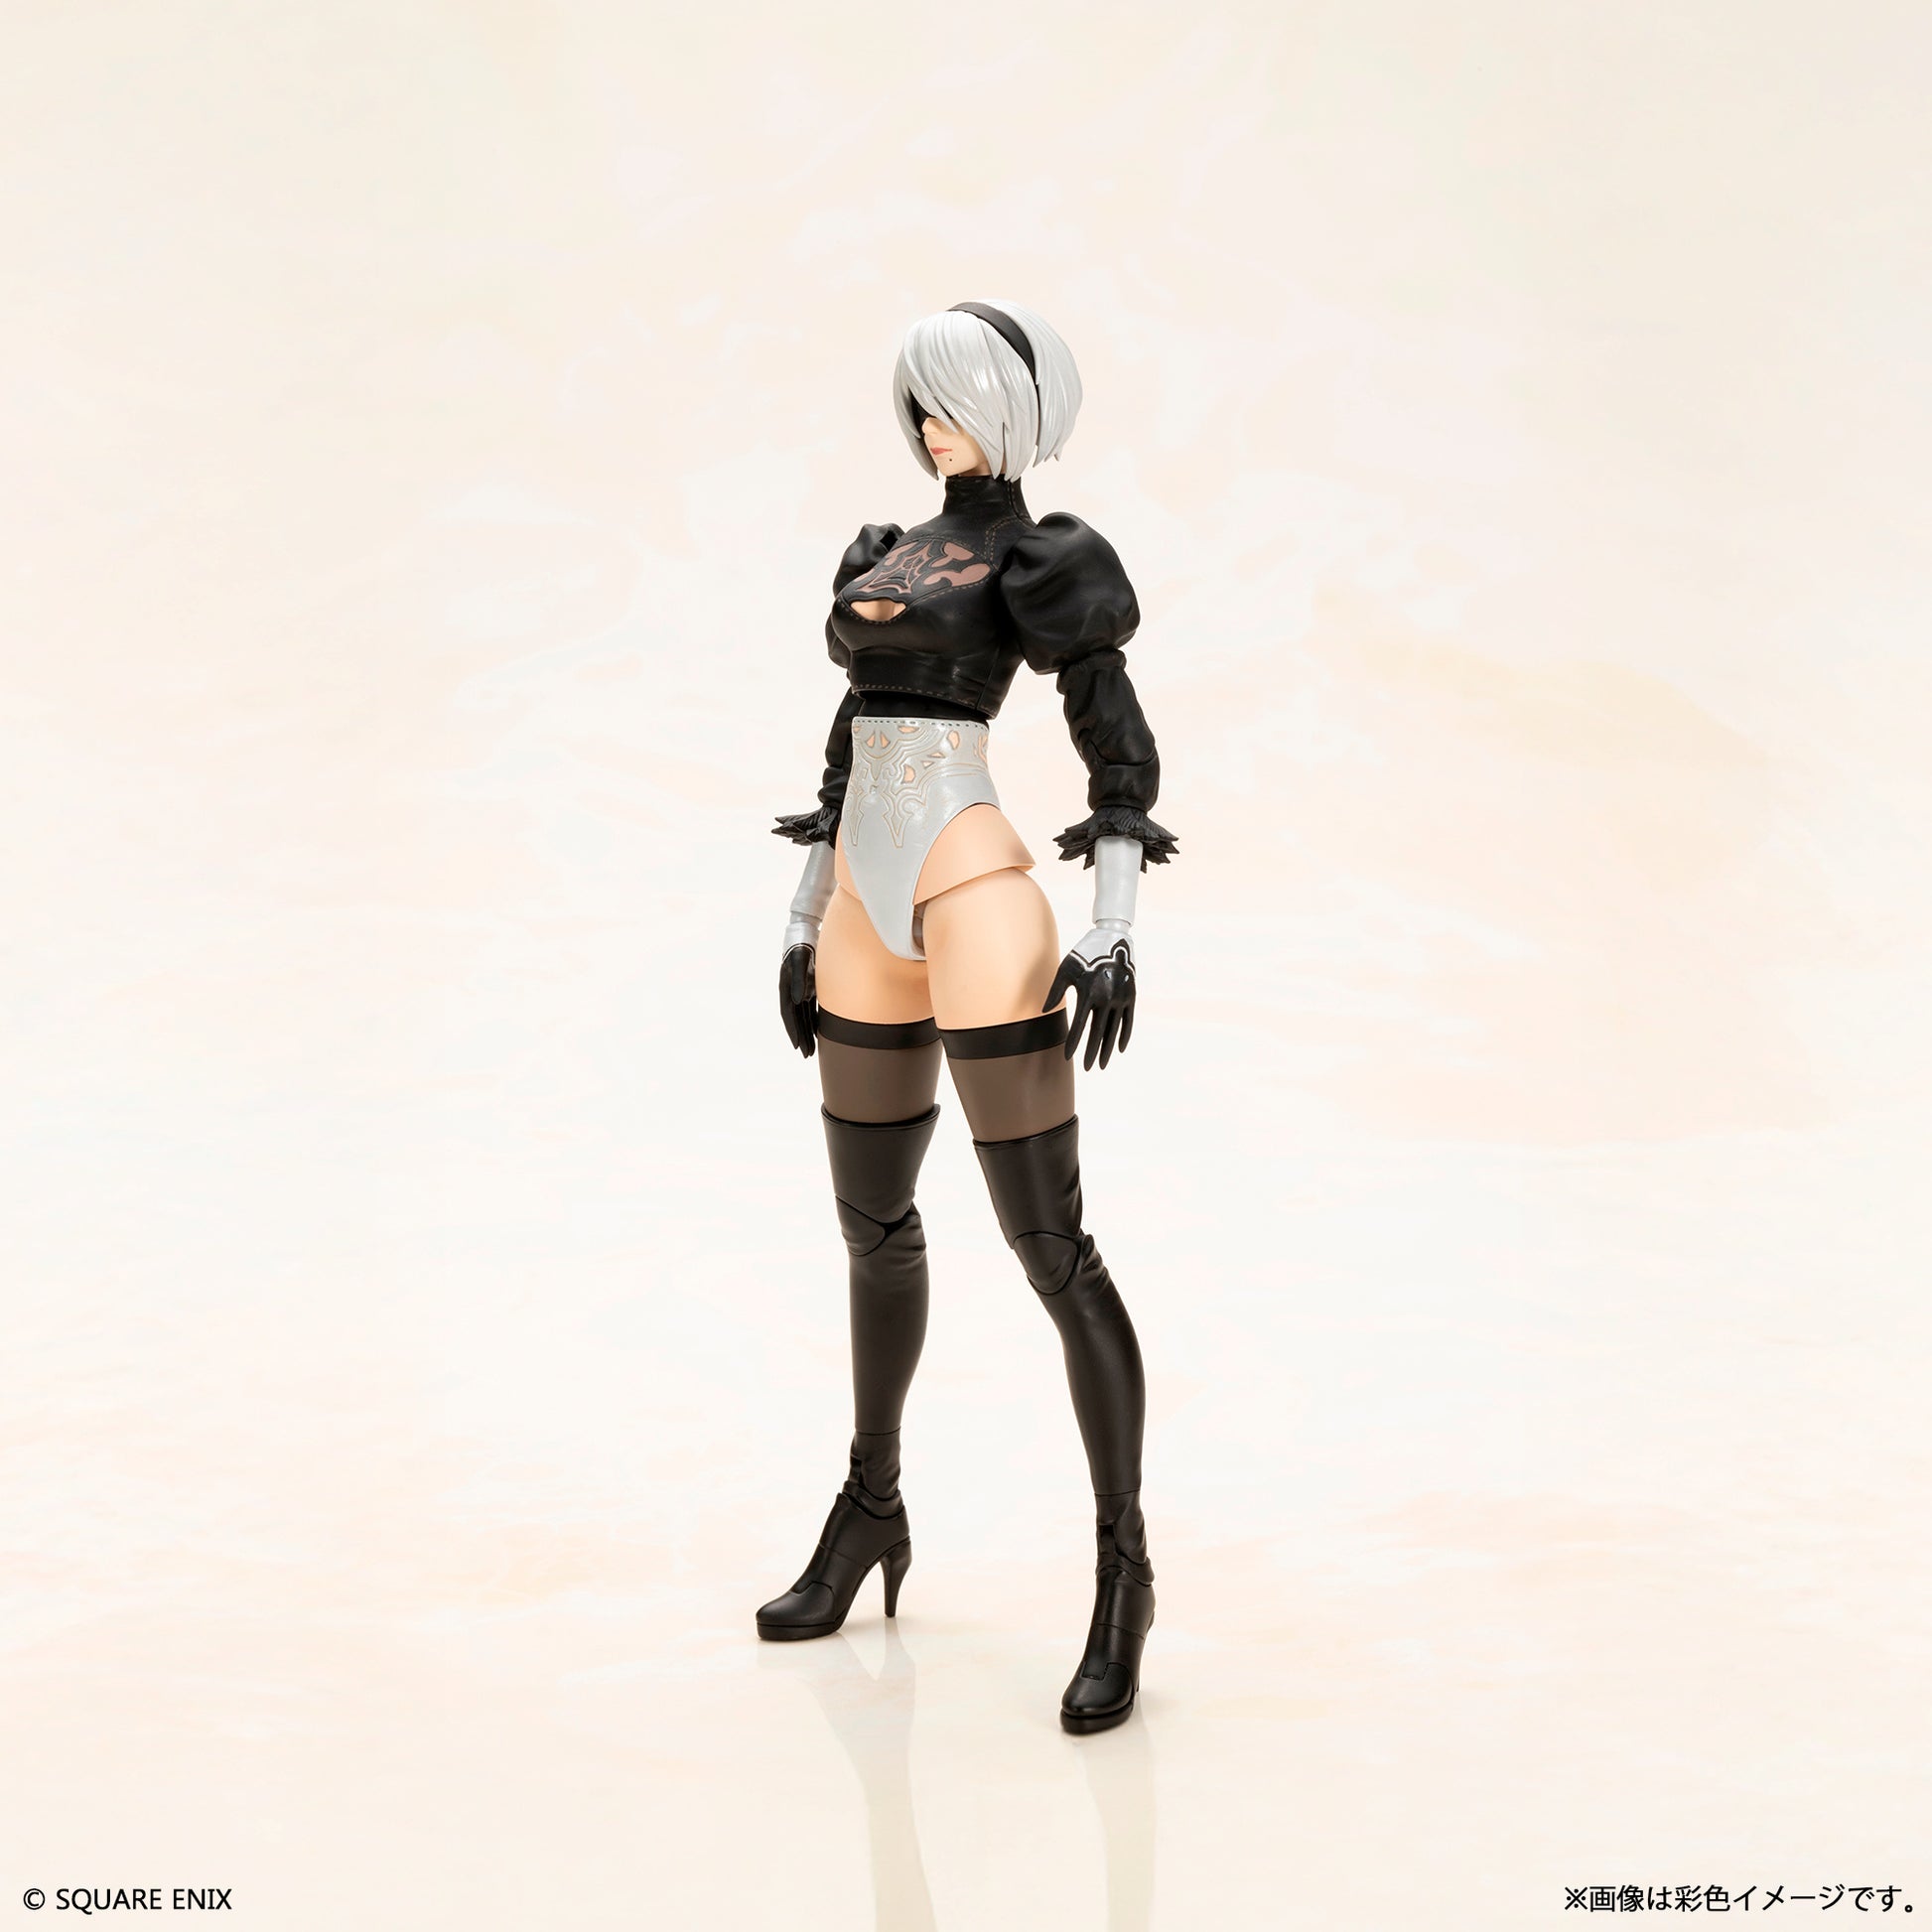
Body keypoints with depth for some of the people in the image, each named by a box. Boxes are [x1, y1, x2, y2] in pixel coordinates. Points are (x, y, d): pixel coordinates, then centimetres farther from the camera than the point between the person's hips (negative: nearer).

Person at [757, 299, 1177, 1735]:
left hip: (975, 890, -7)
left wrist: (1116, 928, -17)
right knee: (874, 1222, 16)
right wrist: (806, 917, 20)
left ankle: (1124, 1567, 0)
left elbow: (1120, 754, -7)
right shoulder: (883, 555, 18)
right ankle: (872, 1510, 33)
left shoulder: (1043, 561, -2)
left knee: (1050, 1242, -7)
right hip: (867, 903, 7)